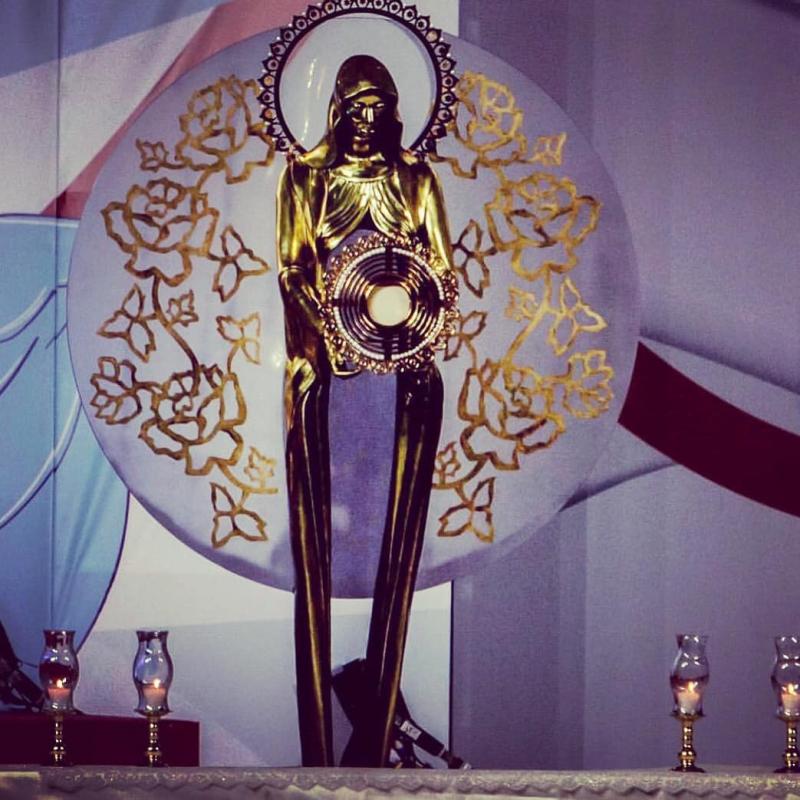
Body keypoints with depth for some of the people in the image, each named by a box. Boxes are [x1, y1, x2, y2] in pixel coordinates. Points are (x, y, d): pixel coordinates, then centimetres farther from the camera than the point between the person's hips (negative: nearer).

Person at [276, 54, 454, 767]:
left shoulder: (416, 177, 12)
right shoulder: (305, 174, 10)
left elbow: (442, 269, 9)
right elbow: (293, 268, 1)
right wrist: (328, 339, -16)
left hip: (404, 367, 1)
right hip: (326, 365, -1)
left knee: (396, 541, -3)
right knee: (320, 543, -5)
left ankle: (376, 744, -2)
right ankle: (321, 751, -5)